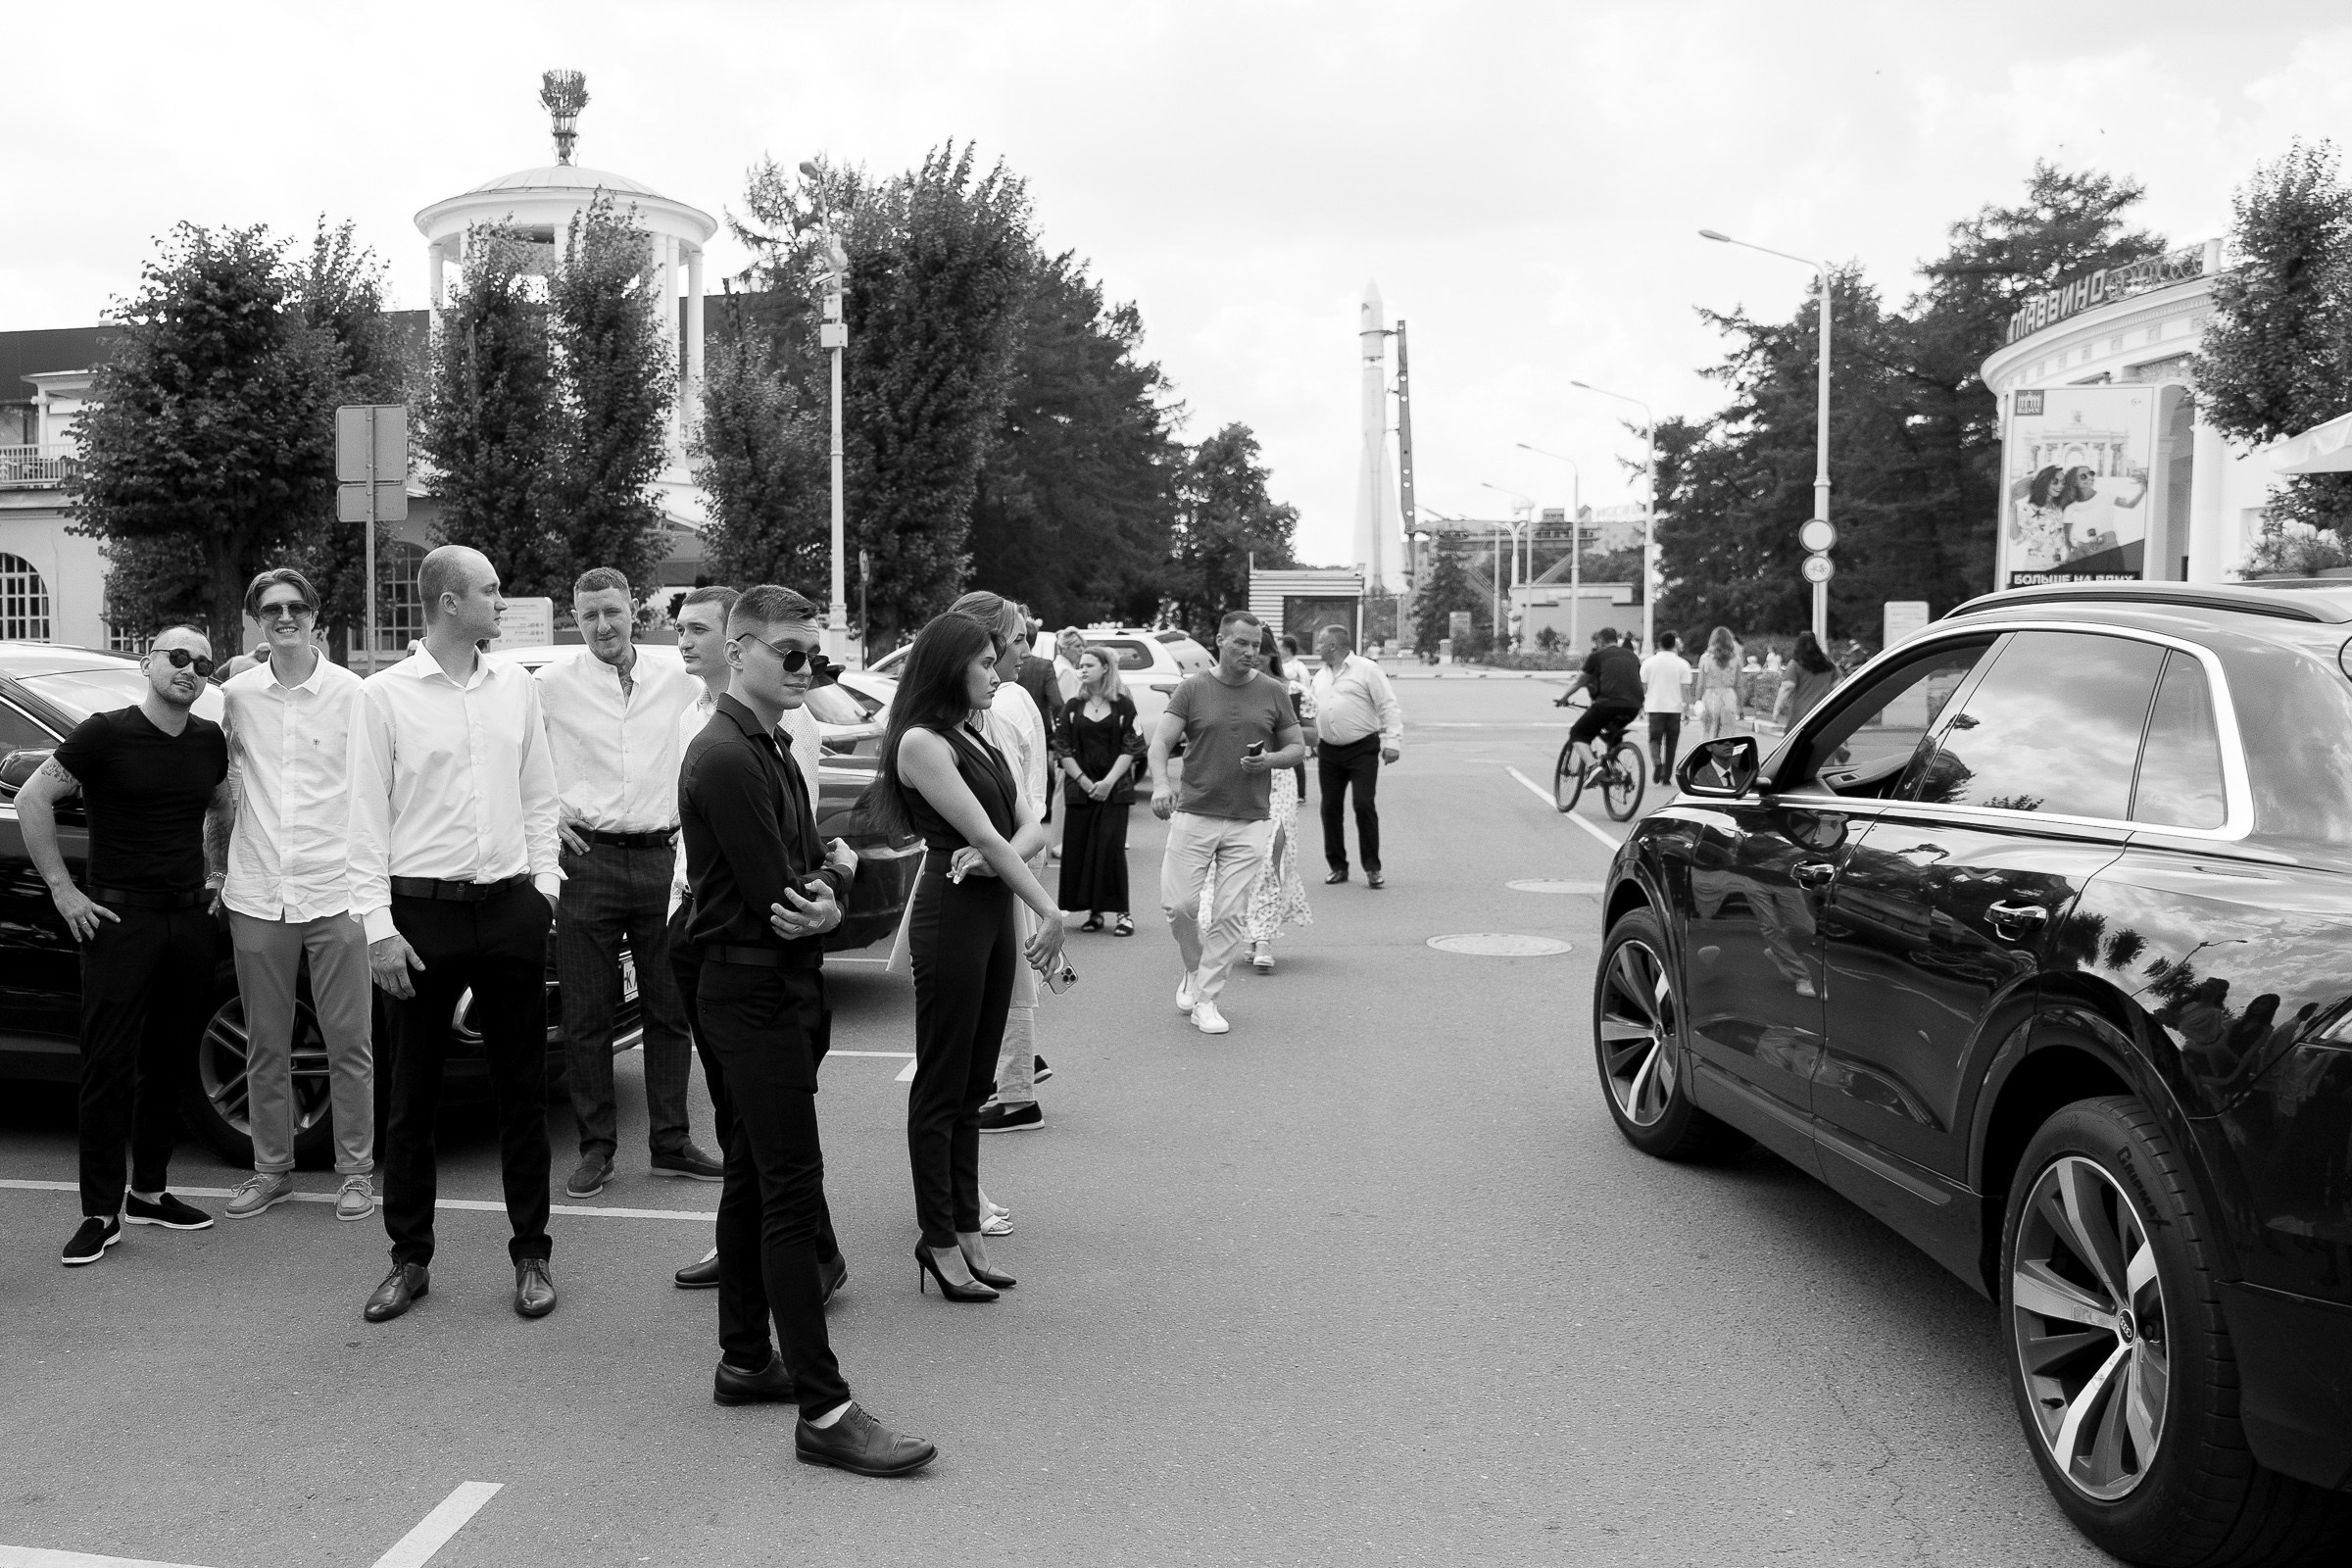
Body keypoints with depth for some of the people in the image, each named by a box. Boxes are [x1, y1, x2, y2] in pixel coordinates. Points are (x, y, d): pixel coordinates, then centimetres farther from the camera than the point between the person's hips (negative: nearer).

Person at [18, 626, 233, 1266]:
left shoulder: (210, 740, 8)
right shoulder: (106, 734, -7)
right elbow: (32, 800, -5)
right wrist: (62, 890, -8)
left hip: (189, 918, 5)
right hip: (120, 918, -5)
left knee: (169, 1063, 10)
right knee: (109, 1065, -5)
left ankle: (149, 1191, 21)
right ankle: (101, 1213, 0)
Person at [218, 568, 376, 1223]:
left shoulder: (353, 693, -3)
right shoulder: (236, 695, 6)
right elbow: (224, 778, 18)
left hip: (336, 892, -3)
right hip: (256, 894, 3)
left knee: (350, 1044, 2)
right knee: (266, 1046, 12)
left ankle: (356, 1170, 14)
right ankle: (271, 1169, 24)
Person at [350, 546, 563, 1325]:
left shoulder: (516, 686, 7)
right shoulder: (385, 693, -3)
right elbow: (368, 817, -4)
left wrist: (543, 881, 3)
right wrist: (378, 923, -10)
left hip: (511, 908, 3)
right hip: (423, 910, -3)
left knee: (522, 1091, 8)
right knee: (413, 1096, 7)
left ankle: (531, 1254, 18)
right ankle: (410, 1258, 19)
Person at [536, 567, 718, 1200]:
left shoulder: (677, 679, 6)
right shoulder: (553, 683, -1)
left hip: (662, 859, 2)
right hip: (588, 861, -2)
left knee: (670, 1010, 8)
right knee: (587, 1016, 3)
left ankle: (671, 1144, 18)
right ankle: (596, 1147, 14)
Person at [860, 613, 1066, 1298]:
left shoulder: (977, 739, 16)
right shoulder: (922, 741, -11)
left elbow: (1030, 826, 8)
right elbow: (983, 834, -16)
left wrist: (993, 854, -14)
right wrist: (1051, 909, -17)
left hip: (996, 911, 9)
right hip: (950, 915, -9)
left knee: (973, 1086, 13)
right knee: (941, 1087, 1)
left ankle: (965, 1228, 21)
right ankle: (940, 1240, 10)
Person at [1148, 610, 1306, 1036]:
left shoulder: (1273, 692, 6)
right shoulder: (1193, 689, 1)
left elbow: (1298, 747, 12)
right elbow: (1160, 742, -6)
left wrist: (1271, 759, -10)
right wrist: (1160, 782, -26)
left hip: (1250, 822, 1)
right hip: (1194, 814, -1)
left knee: (1229, 914, 0)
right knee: (1178, 904, -4)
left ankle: (1206, 1000, 12)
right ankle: (1194, 970, 25)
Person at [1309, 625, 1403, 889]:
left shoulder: (1367, 670, -4)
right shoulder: (1320, 676, 16)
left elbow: (1389, 707, -7)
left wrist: (1392, 741, -15)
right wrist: (1312, 741, 19)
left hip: (1362, 749, -6)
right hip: (1329, 751, 6)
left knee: (1365, 805, -10)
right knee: (1330, 808, 4)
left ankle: (1372, 868, -1)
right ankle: (1337, 866, 16)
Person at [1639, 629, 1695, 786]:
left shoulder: (1649, 662, 1)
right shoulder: (1682, 664, -1)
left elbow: (1642, 686, 3)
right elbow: (1685, 688, -3)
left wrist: (1641, 704, 14)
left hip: (1654, 707, 0)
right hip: (1674, 707, 0)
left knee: (1654, 738, 5)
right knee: (1671, 743, 9)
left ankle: (1657, 762, -24)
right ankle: (1667, 776, 12)